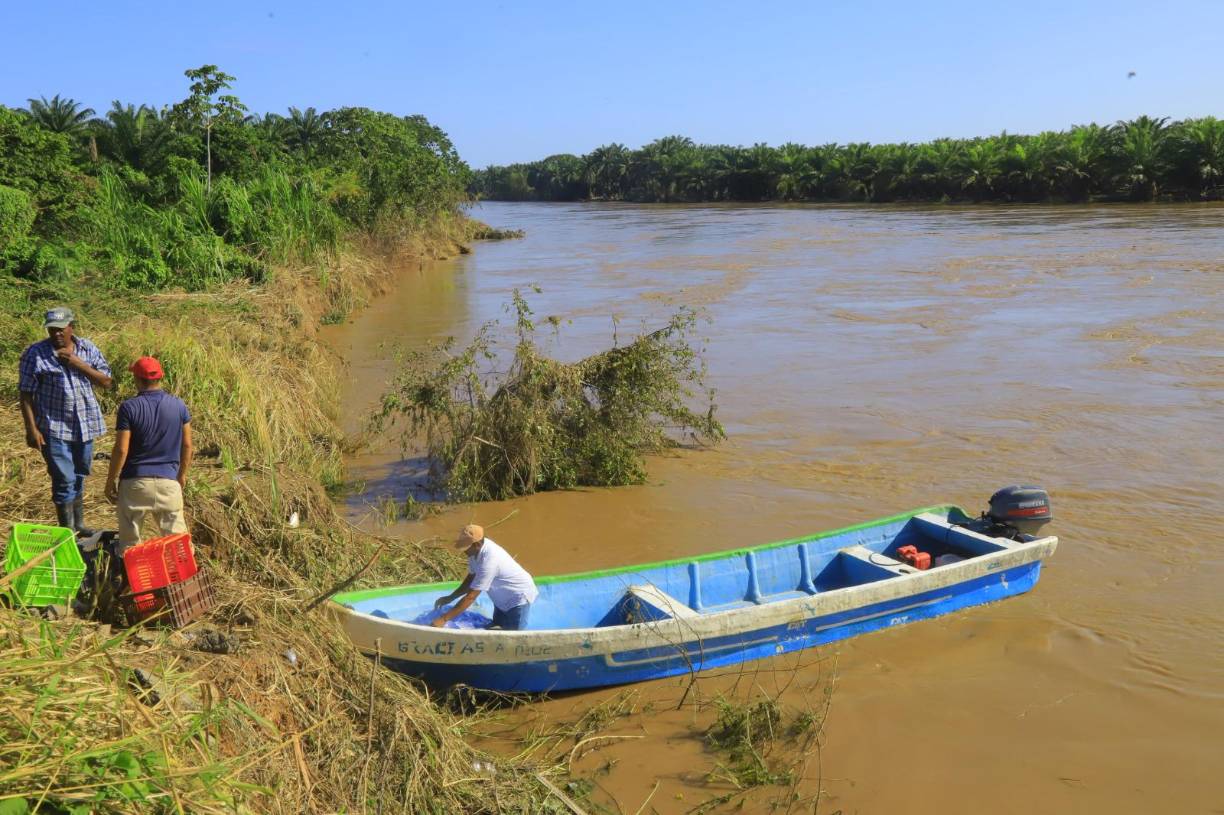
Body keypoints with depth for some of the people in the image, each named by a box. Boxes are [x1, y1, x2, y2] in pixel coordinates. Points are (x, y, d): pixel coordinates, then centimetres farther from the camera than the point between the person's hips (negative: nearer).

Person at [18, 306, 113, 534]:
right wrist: (31, 429, -12)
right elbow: (26, 395, -8)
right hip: (54, 429, -4)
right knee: (64, 480, -6)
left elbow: (106, 382, -2)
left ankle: (78, 526, 31)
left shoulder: (88, 349, 1)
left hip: (84, 425, 4)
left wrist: (79, 364, -15)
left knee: (79, 478, 17)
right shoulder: (35, 354, -9)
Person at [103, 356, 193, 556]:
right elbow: (187, 445, 6)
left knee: (129, 542, 11)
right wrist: (182, 474, 19)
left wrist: (111, 480, 1)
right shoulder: (178, 405, 0)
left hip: (134, 481, -2)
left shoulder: (129, 407, -9)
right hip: (168, 480, 2)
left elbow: (121, 450, -11)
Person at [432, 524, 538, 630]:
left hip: (519, 598, -9)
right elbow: (471, 578, 4)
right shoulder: (477, 550, -13)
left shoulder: (489, 560, -37)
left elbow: (471, 596, -36)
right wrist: (450, 598, -3)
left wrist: (444, 619, -34)